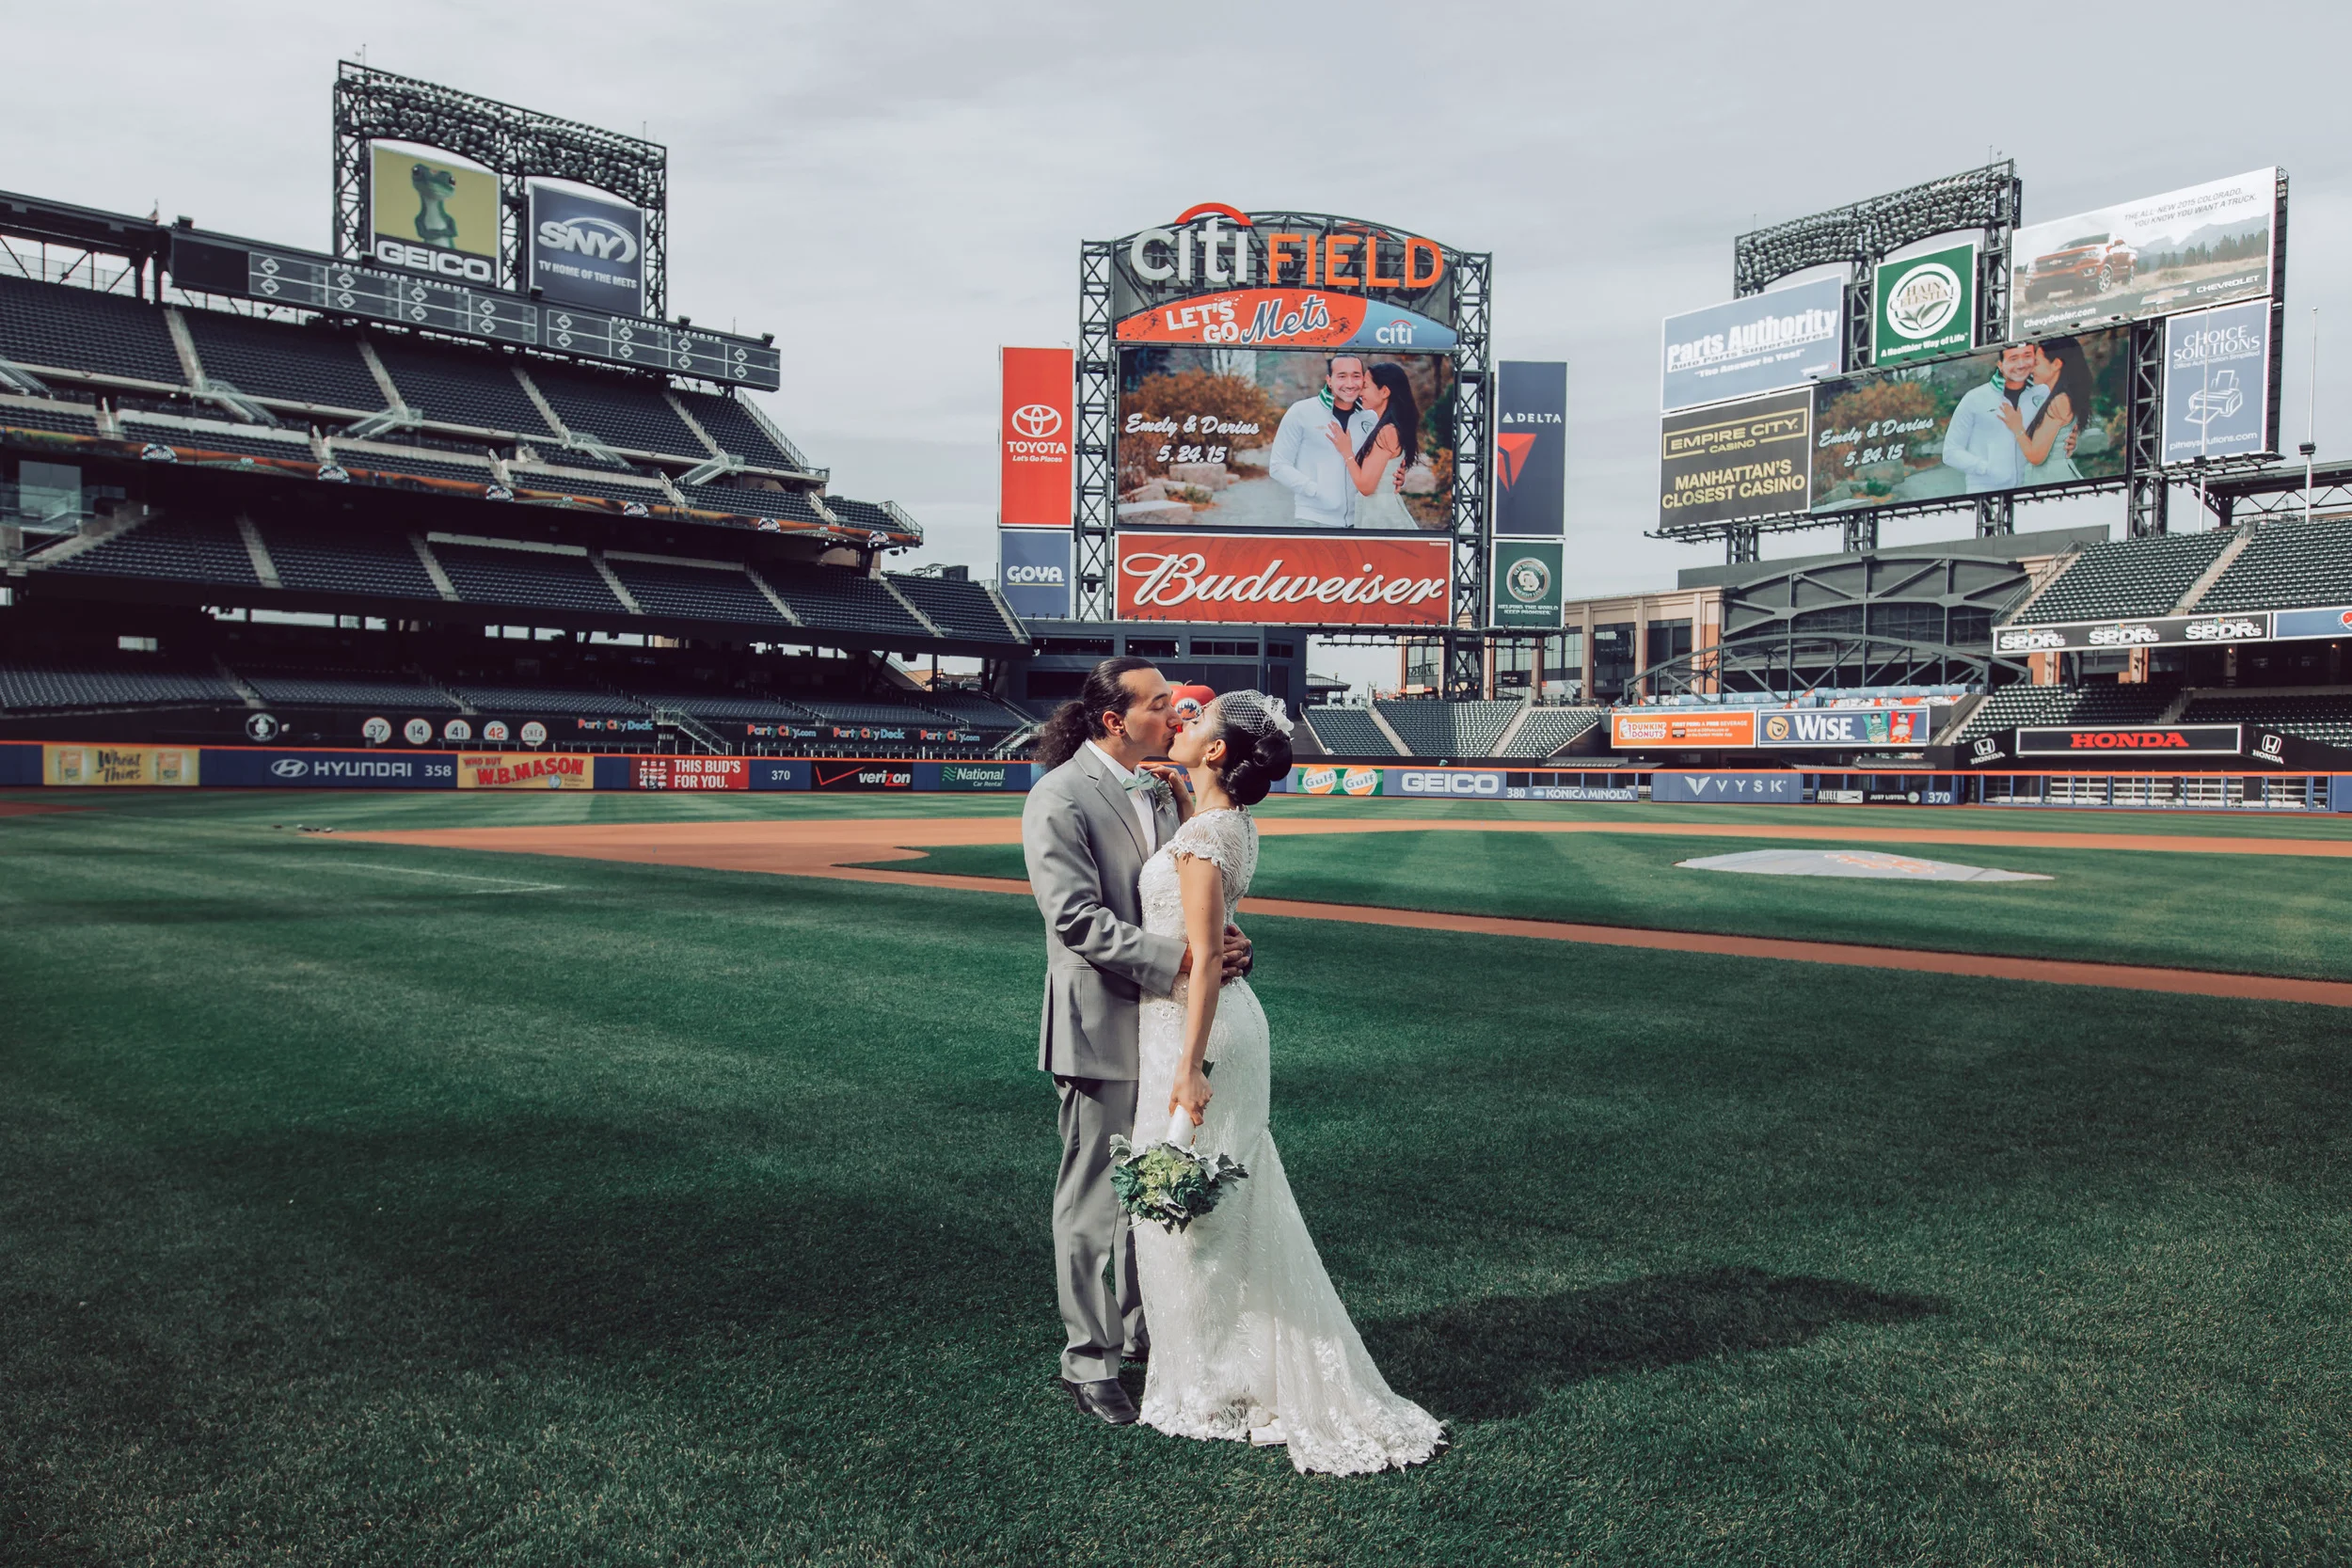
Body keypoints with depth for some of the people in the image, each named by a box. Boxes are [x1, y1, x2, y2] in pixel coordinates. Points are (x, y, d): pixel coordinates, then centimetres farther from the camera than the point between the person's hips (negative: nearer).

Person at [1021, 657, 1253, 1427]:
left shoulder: (1158, 788, 9)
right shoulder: (1059, 799, -15)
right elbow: (1077, 920, -22)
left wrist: (1222, 940, -7)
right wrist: (1178, 956, -28)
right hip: (1103, 1027, -8)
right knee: (1095, 1200, 4)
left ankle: (1146, 1325, 36)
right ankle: (1088, 1360, 18)